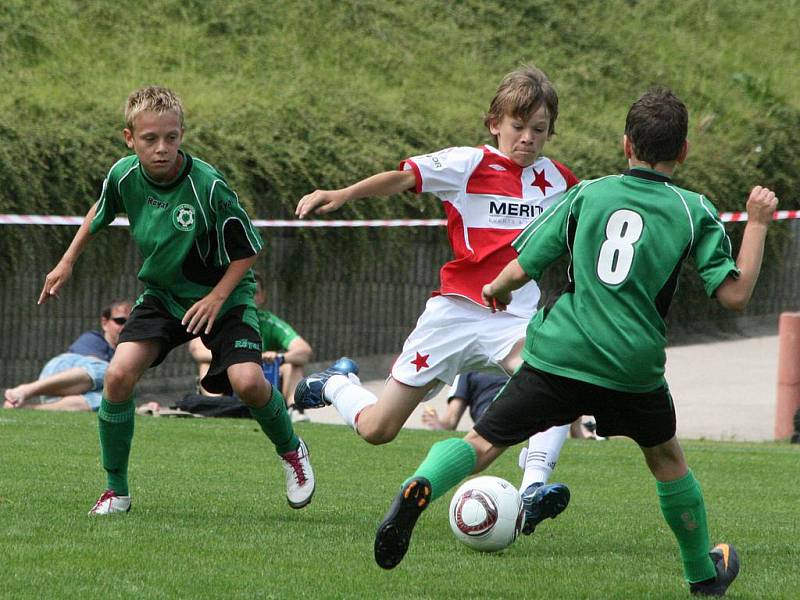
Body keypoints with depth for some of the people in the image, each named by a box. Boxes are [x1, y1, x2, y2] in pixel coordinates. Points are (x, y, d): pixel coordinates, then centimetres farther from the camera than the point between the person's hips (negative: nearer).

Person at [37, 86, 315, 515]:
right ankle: (116, 489, -2)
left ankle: (291, 451, 9)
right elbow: (99, 213, 12)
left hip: (221, 294, -3)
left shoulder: (208, 186, -27)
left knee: (247, 380, -25)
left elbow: (247, 249, -15)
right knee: (119, 374, -19)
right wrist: (66, 263, 15)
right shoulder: (123, 175, -14)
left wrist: (217, 297, -24)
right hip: (161, 294, 3)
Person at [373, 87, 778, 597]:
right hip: (634, 369, 0)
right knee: (667, 458, 26)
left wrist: (497, 289, 27)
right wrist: (758, 223, 9)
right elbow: (735, 294, -2)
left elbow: (520, 271, 3)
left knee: (483, 445, 2)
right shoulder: (694, 211, 3)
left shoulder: (587, 195, 6)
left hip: (558, 357, 0)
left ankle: (420, 488, -29)